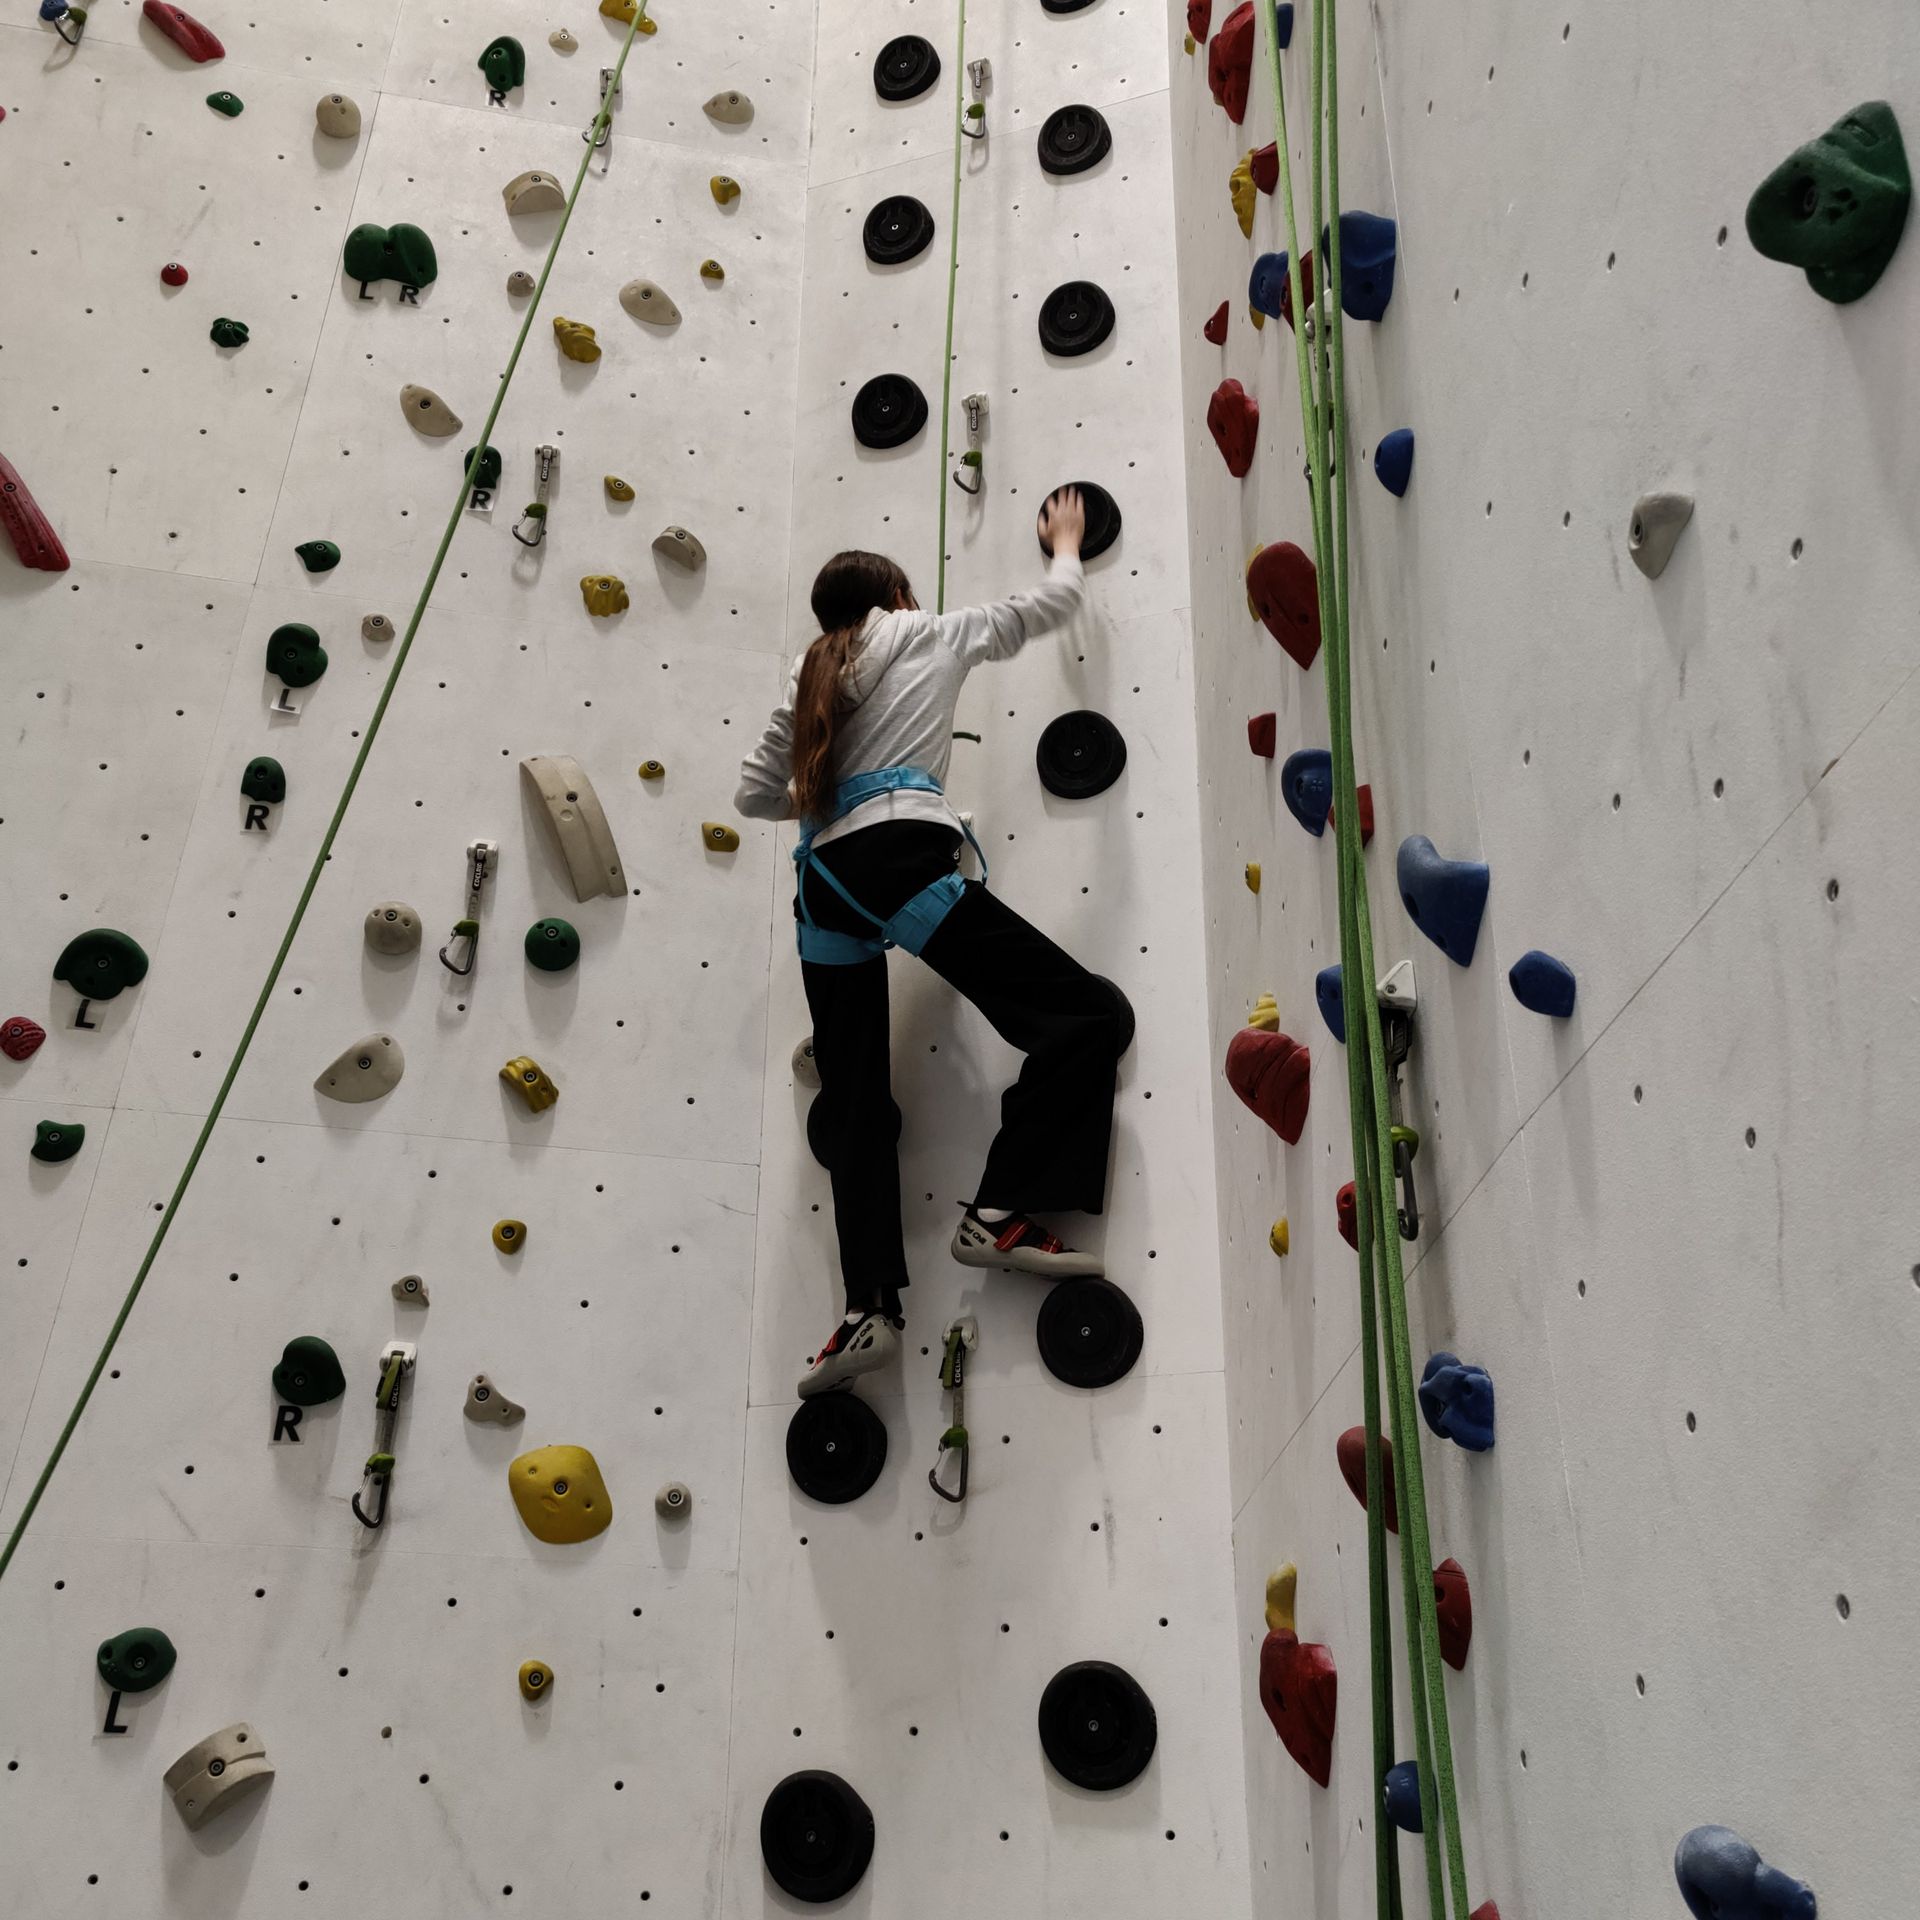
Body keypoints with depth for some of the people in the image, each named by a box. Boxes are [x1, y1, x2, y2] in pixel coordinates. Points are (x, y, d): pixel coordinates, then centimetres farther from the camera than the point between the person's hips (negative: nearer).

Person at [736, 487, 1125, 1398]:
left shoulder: (812, 676, 27)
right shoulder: (931, 633, 17)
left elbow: (755, 794, 27)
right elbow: (1054, 601, 26)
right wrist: (1066, 540, 46)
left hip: (823, 885, 6)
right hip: (900, 857, -6)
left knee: (854, 1104, 9)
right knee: (1088, 1011, -4)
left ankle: (868, 1305, -2)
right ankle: (1001, 1213, -13)